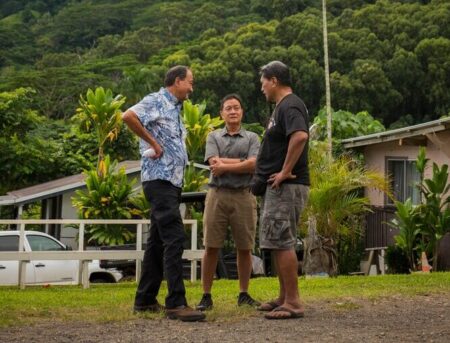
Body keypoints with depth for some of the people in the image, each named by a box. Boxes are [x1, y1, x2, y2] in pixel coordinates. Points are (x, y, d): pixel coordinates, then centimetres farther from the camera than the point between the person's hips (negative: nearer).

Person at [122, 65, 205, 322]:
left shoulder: (175, 109, 20)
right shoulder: (156, 101, -7)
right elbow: (128, 116, -25)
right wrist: (153, 143, -18)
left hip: (173, 181, 10)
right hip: (159, 179, -10)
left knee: (158, 241, 11)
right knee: (174, 238, -15)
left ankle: (145, 300, 18)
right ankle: (176, 303, -17)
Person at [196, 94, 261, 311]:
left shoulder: (252, 138, 10)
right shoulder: (214, 137, 11)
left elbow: (254, 165, -7)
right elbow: (213, 163, -5)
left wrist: (225, 165, -7)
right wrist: (242, 162, -8)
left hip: (243, 196, 0)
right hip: (218, 195, 0)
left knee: (244, 248, 4)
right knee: (211, 247, -2)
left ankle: (244, 294, 16)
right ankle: (206, 296, 4)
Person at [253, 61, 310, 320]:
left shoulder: (289, 106, -13)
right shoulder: (283, 106, 19)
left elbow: (300, 136, -32)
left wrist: (285, 171, -26)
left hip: (286, 186, -10)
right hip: (278, 187, 10)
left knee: (282, 242, -9)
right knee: (280, 242, 14)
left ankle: (293, 302, -5)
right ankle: (284, 298, 21)